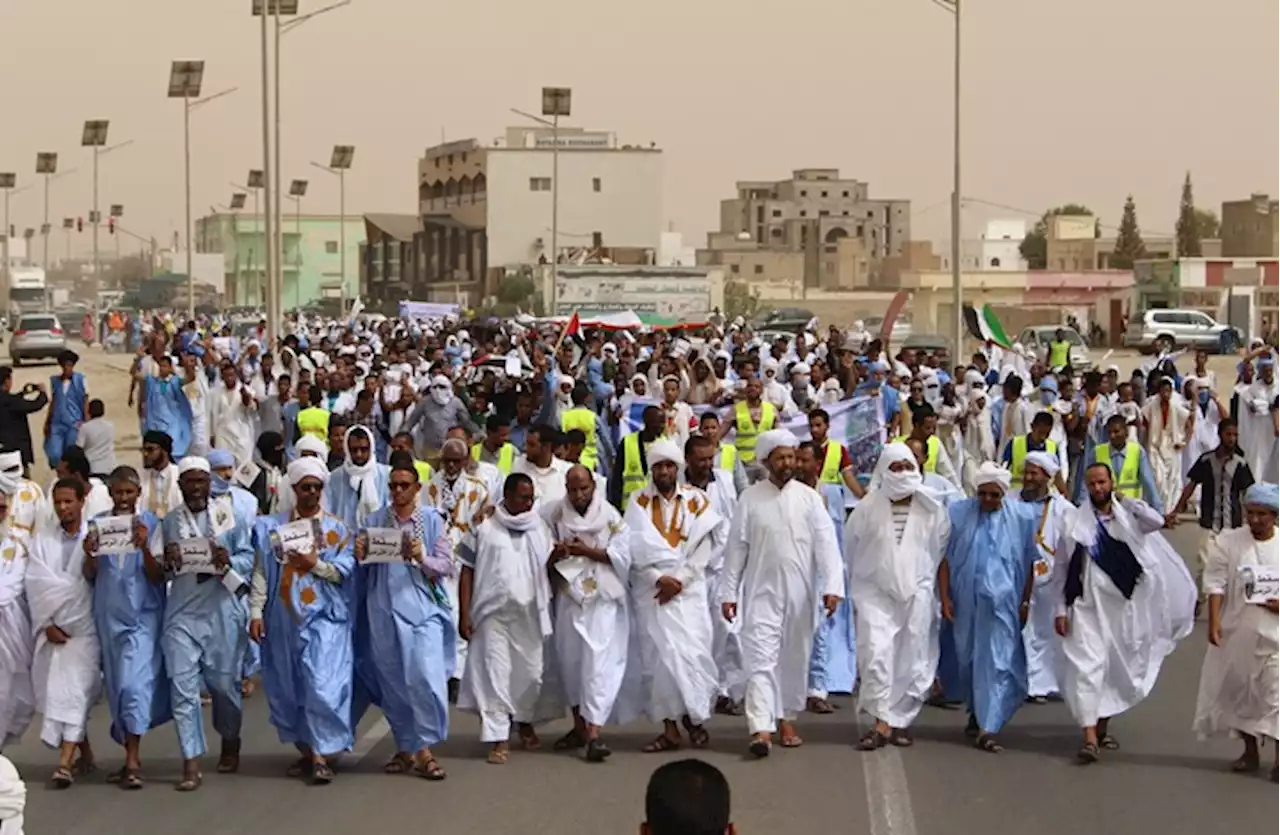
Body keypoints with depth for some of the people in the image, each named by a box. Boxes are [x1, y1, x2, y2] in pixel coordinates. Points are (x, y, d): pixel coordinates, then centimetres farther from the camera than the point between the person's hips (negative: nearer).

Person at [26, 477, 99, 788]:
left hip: (83, 627, -4)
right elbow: (37, 585, 4)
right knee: (55, 692, 8)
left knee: (74, 691, -11)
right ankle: (84, 752, 24)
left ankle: (65, 763, -16)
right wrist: (47, 624, -5)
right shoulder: (43, 539, 10)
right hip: (51, 628, 4)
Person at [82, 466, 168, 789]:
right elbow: (90, 576, 4)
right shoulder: (98, 523, 4)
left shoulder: (151, 523, -3)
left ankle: (133, 760, -12)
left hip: (142, 615, -4)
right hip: (109, 615, 4)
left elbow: (157, 577, -6)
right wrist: (89, 554, -18)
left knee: (134, 683, -13)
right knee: (117, 686, 8)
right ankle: (131, 755, 17)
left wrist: (145, 548, -24)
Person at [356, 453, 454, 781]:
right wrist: (360, 556, -8)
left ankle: (424, 748, -4)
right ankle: (405, 748, 17)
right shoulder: (375, 521, 10)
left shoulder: (432, 520, 4)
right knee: (392, 683, 6)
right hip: (384, 611, 2)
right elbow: (363, 570, 13)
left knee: (427, 677, -14)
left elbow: (447, 566, 1)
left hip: (423, 609, -2)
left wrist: (422, 558, -17)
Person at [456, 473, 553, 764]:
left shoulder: (539, 528, 10)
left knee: (531, 672, 8)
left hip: (529, 613, 3)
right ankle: (498, 739, -3)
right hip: (493, 614, -3)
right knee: (495, 674, -5)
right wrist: (464, 615, -5)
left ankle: (525, 721, 33)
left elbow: (548, 564, 14)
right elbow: (467, 573, 1)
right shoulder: (484, 530, 1)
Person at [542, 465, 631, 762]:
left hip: (602, 597, -4)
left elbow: (622, 554, -6)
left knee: (598, 660, -12)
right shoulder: (554, 515, 4)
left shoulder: (610, 515, -3)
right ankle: (579, 726, 23)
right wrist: (555, 553, -17)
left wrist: (586, 550, -14)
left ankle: (594, 733, -17)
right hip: (568, 595, 4)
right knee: (569, 659, 9)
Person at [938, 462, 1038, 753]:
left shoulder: (1021, 518, -2)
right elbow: (945, 558, 1)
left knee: (997, 662, -8)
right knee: (968, 660, 14)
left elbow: (1028, 564, 5)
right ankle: (976, 713, 34)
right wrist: (944, 597, -3)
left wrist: (1025, 602, 4)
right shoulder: (959, 513, -2)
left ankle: (987, 729, -10)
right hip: (965, 601, 2)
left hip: (1002, 603, -2)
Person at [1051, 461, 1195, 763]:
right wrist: (1060, 609, -1)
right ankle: (1089, 736, -17)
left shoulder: (1128, 518, 5)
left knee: (1117, 669, 12)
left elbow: (1157, 521, -17)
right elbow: (1061, 568, 4)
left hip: (1123, 606, 2)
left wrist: (1124, 500, -7)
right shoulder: (1074, 523, 2)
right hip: (1087, 606, -2)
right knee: (1088, 667, -13)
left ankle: (1103, 726, 32)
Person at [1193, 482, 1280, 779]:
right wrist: (1214, 621, -15)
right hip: (1236, 631, 2)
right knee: (1238, 692, 12)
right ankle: (1250, 752, 27)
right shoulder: (1228, 541, -2)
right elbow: (1216, 583, -6)